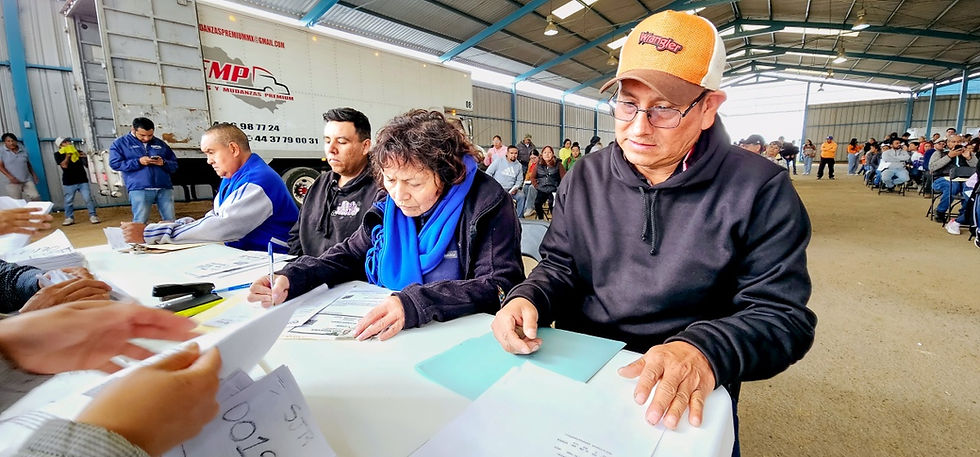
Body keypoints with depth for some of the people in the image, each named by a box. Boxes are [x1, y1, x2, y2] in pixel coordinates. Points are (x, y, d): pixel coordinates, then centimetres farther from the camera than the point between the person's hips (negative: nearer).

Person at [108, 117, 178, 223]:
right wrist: (138, 162, -12)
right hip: (139, 188, -3)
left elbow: (174, 165, 17)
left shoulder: (160, 143, 18)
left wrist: (164, 163, -6)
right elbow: (115, 164, 0)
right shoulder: (120, 143, 10)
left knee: (170, 220, 2)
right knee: (140, 222, -6)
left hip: (164, 188, 3)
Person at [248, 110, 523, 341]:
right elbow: (350, 255, 14)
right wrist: (291, 278, -4)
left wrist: (416, 303, -35)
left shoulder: (487, 204, -14)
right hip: (386, 335, 4)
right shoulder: (388, 208, 3)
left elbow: (500, 286, -22)